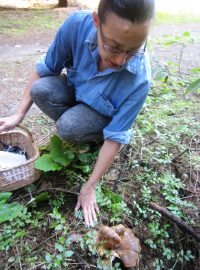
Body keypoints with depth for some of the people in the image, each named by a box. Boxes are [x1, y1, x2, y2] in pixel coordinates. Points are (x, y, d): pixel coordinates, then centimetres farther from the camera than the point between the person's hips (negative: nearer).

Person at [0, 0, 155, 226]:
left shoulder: (139, 79, -36)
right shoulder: (77, 24, -30)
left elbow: (115, 137, -29)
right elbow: (45, 69, -15)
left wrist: (89, 188, -24)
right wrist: (19, 115, -14)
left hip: (104, 112, -3)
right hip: (76, 91, 4)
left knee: (68, 127, -32)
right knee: (41, 89, -26)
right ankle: (80, 128, -2)